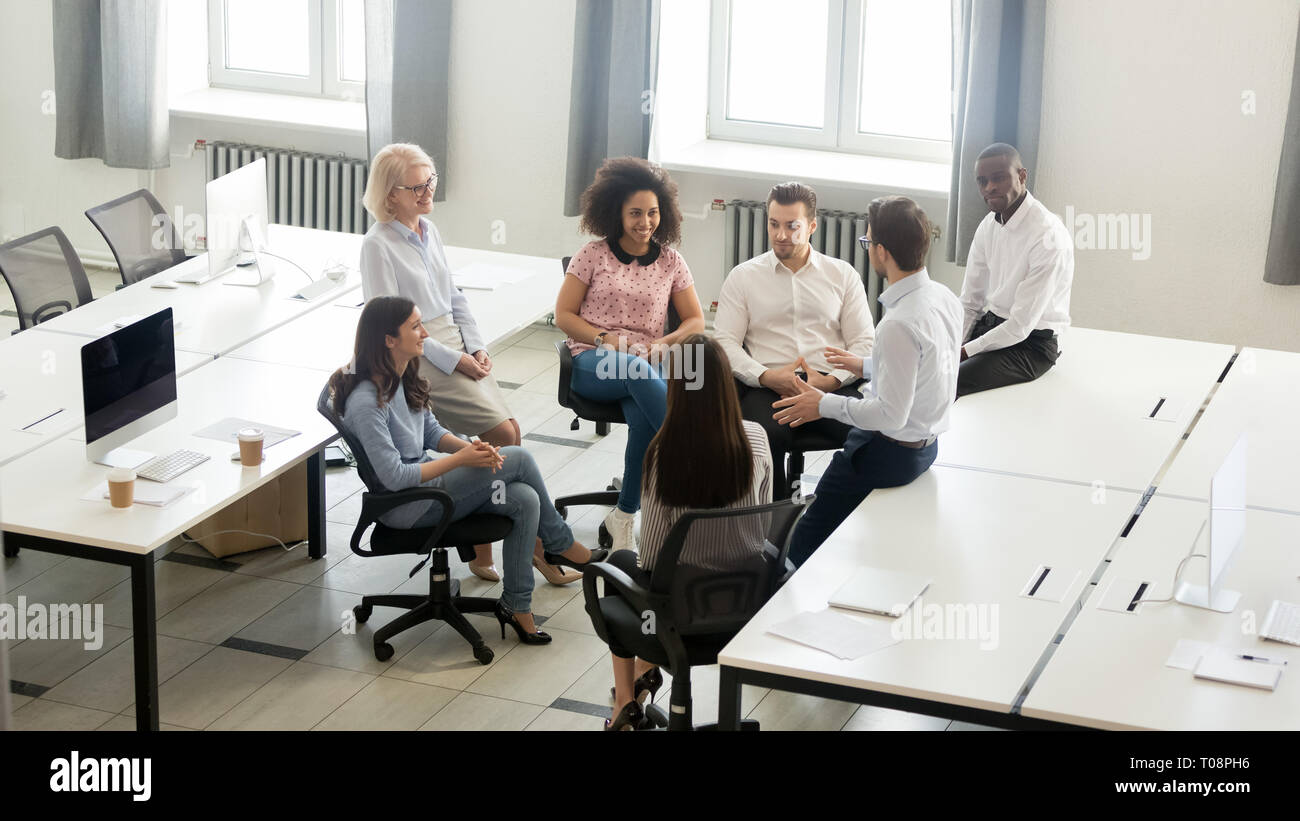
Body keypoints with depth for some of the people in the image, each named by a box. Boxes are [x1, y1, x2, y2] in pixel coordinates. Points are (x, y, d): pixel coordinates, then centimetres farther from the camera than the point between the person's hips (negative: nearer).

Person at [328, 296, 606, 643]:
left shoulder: (404, 376, 4)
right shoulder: (366, 402, -25)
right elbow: (394, 477, -25)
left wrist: (472, 446, -9)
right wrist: (462, 459, -21)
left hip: (425, 480, 9)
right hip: (404, 506, -9)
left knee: (524, 499, -12)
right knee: (520, 459, -13)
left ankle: (516, 606, 1)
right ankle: (561, 545, 8)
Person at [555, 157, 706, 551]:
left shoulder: (670, 261, 11)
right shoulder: (592, 256, 5)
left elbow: (695, 321, 13)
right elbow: (564, 315, 5)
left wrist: (664, 344, -8)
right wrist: (606, 339, -11)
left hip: (648, 363, 2)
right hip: (593, 363, -2)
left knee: (645, 420, -35)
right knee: (636, 370, -40)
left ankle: (625, 515, -22)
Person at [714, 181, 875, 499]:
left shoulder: (843, 274, 18)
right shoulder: (743, 276, 16)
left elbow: (864, 343, 11)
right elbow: (725, 342, 7)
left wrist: (829, 381, -8)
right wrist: (767, 377, -11)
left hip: (832, 387, 1)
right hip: (767, 387, -1)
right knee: (766, 435, -38)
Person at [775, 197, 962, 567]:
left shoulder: (899, 324, -30)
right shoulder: (945, 298, -1)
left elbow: (891, 414, -26)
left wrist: (825, 405, -15)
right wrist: (867, 365, 23)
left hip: (890, 453, -10)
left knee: (805, 547, 0)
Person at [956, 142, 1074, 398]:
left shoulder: (1049, 235, -22)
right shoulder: (989, 224, 4)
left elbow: (1021, 326, -22)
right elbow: (970, 303, 10)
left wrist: (964, 352, -18)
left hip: (1030, 343, -8)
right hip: (990, 325, 8)